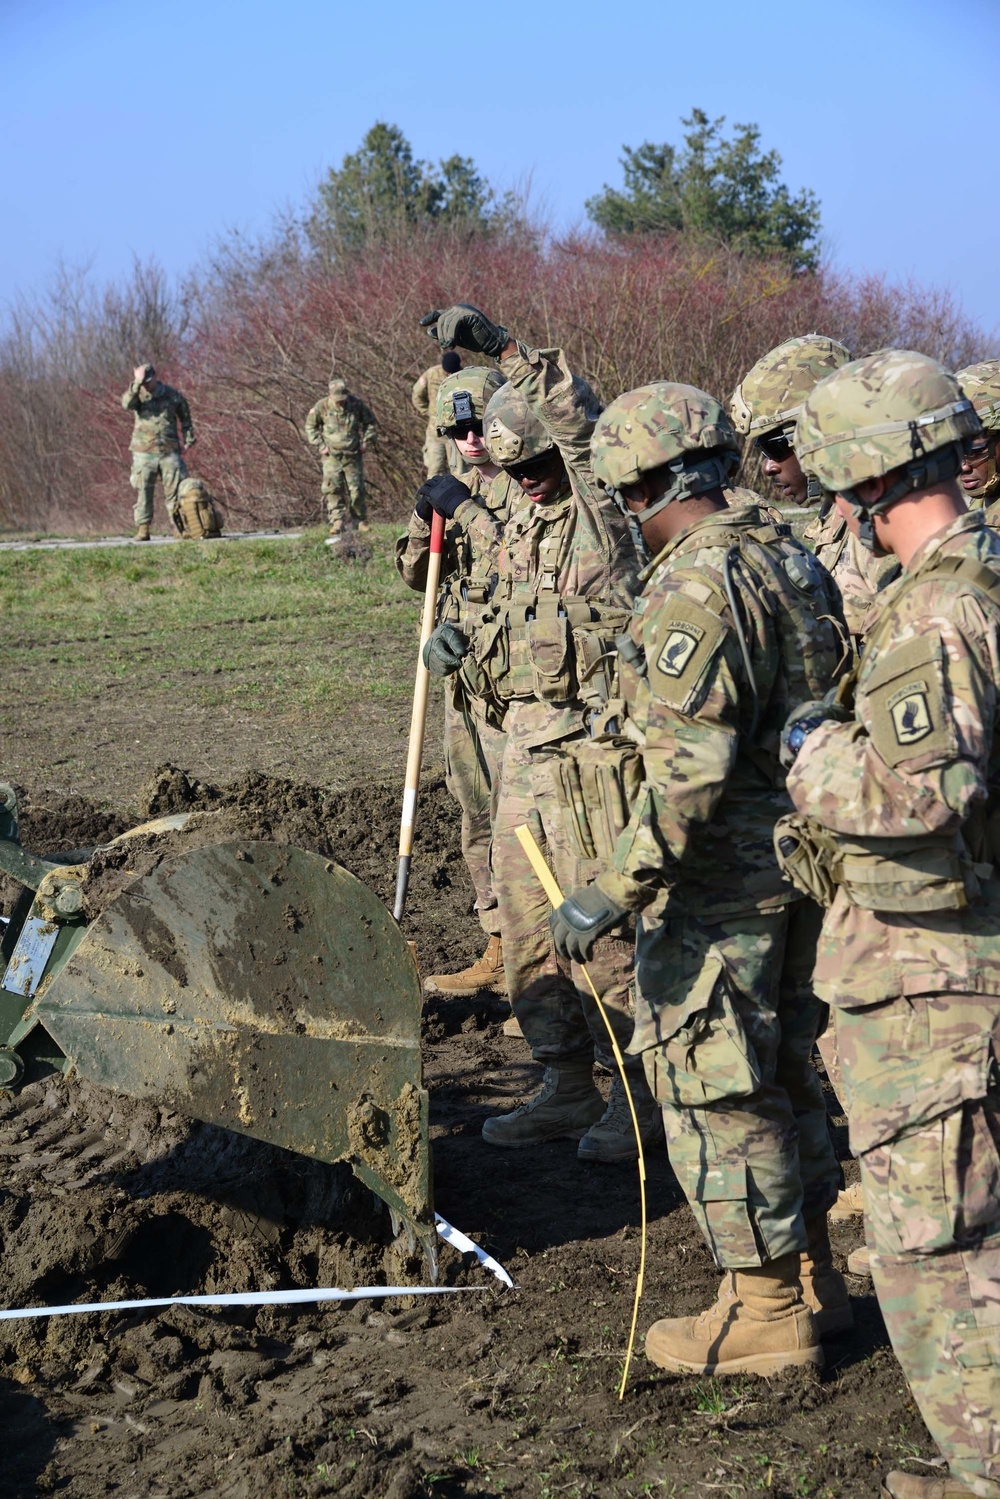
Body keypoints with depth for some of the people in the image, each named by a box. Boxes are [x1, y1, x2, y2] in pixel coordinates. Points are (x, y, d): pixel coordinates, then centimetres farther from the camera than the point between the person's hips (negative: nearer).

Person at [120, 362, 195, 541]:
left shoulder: (172, 394, 7)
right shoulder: (137, 395, 5)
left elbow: (185, 417, 17)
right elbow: (127, 403, -19)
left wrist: (189, 439, 11)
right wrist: (137, 383, -25)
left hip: (169, 451, 0)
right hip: (144, 451, 0)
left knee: (175, 491, -1)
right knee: (143, 493, -2)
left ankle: (180, 527, 4)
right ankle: (143, 530, 2)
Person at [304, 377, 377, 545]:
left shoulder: (357, 405, -4)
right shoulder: (322, 406, -6)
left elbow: (370, 424, 11)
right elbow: (310, 426, 7)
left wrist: (365, 442, 0)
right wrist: (320, 445, -1)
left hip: (353, 456, 1)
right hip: (331, 456, -1)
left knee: (356, 490, 1)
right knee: (332, 490, -11)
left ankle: (359, 522, 18)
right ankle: (337, 526, -13)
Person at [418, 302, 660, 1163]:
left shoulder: (602, 510, -6)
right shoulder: (518, 530, 17)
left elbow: (582, 420, -22)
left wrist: (505, 347, -21)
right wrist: (471, 656, 5)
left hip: (591, 740, -8)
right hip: (526, 737, 8)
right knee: (526, 923, 9)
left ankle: (642, 1091, 2)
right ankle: (567, 1088, 19)